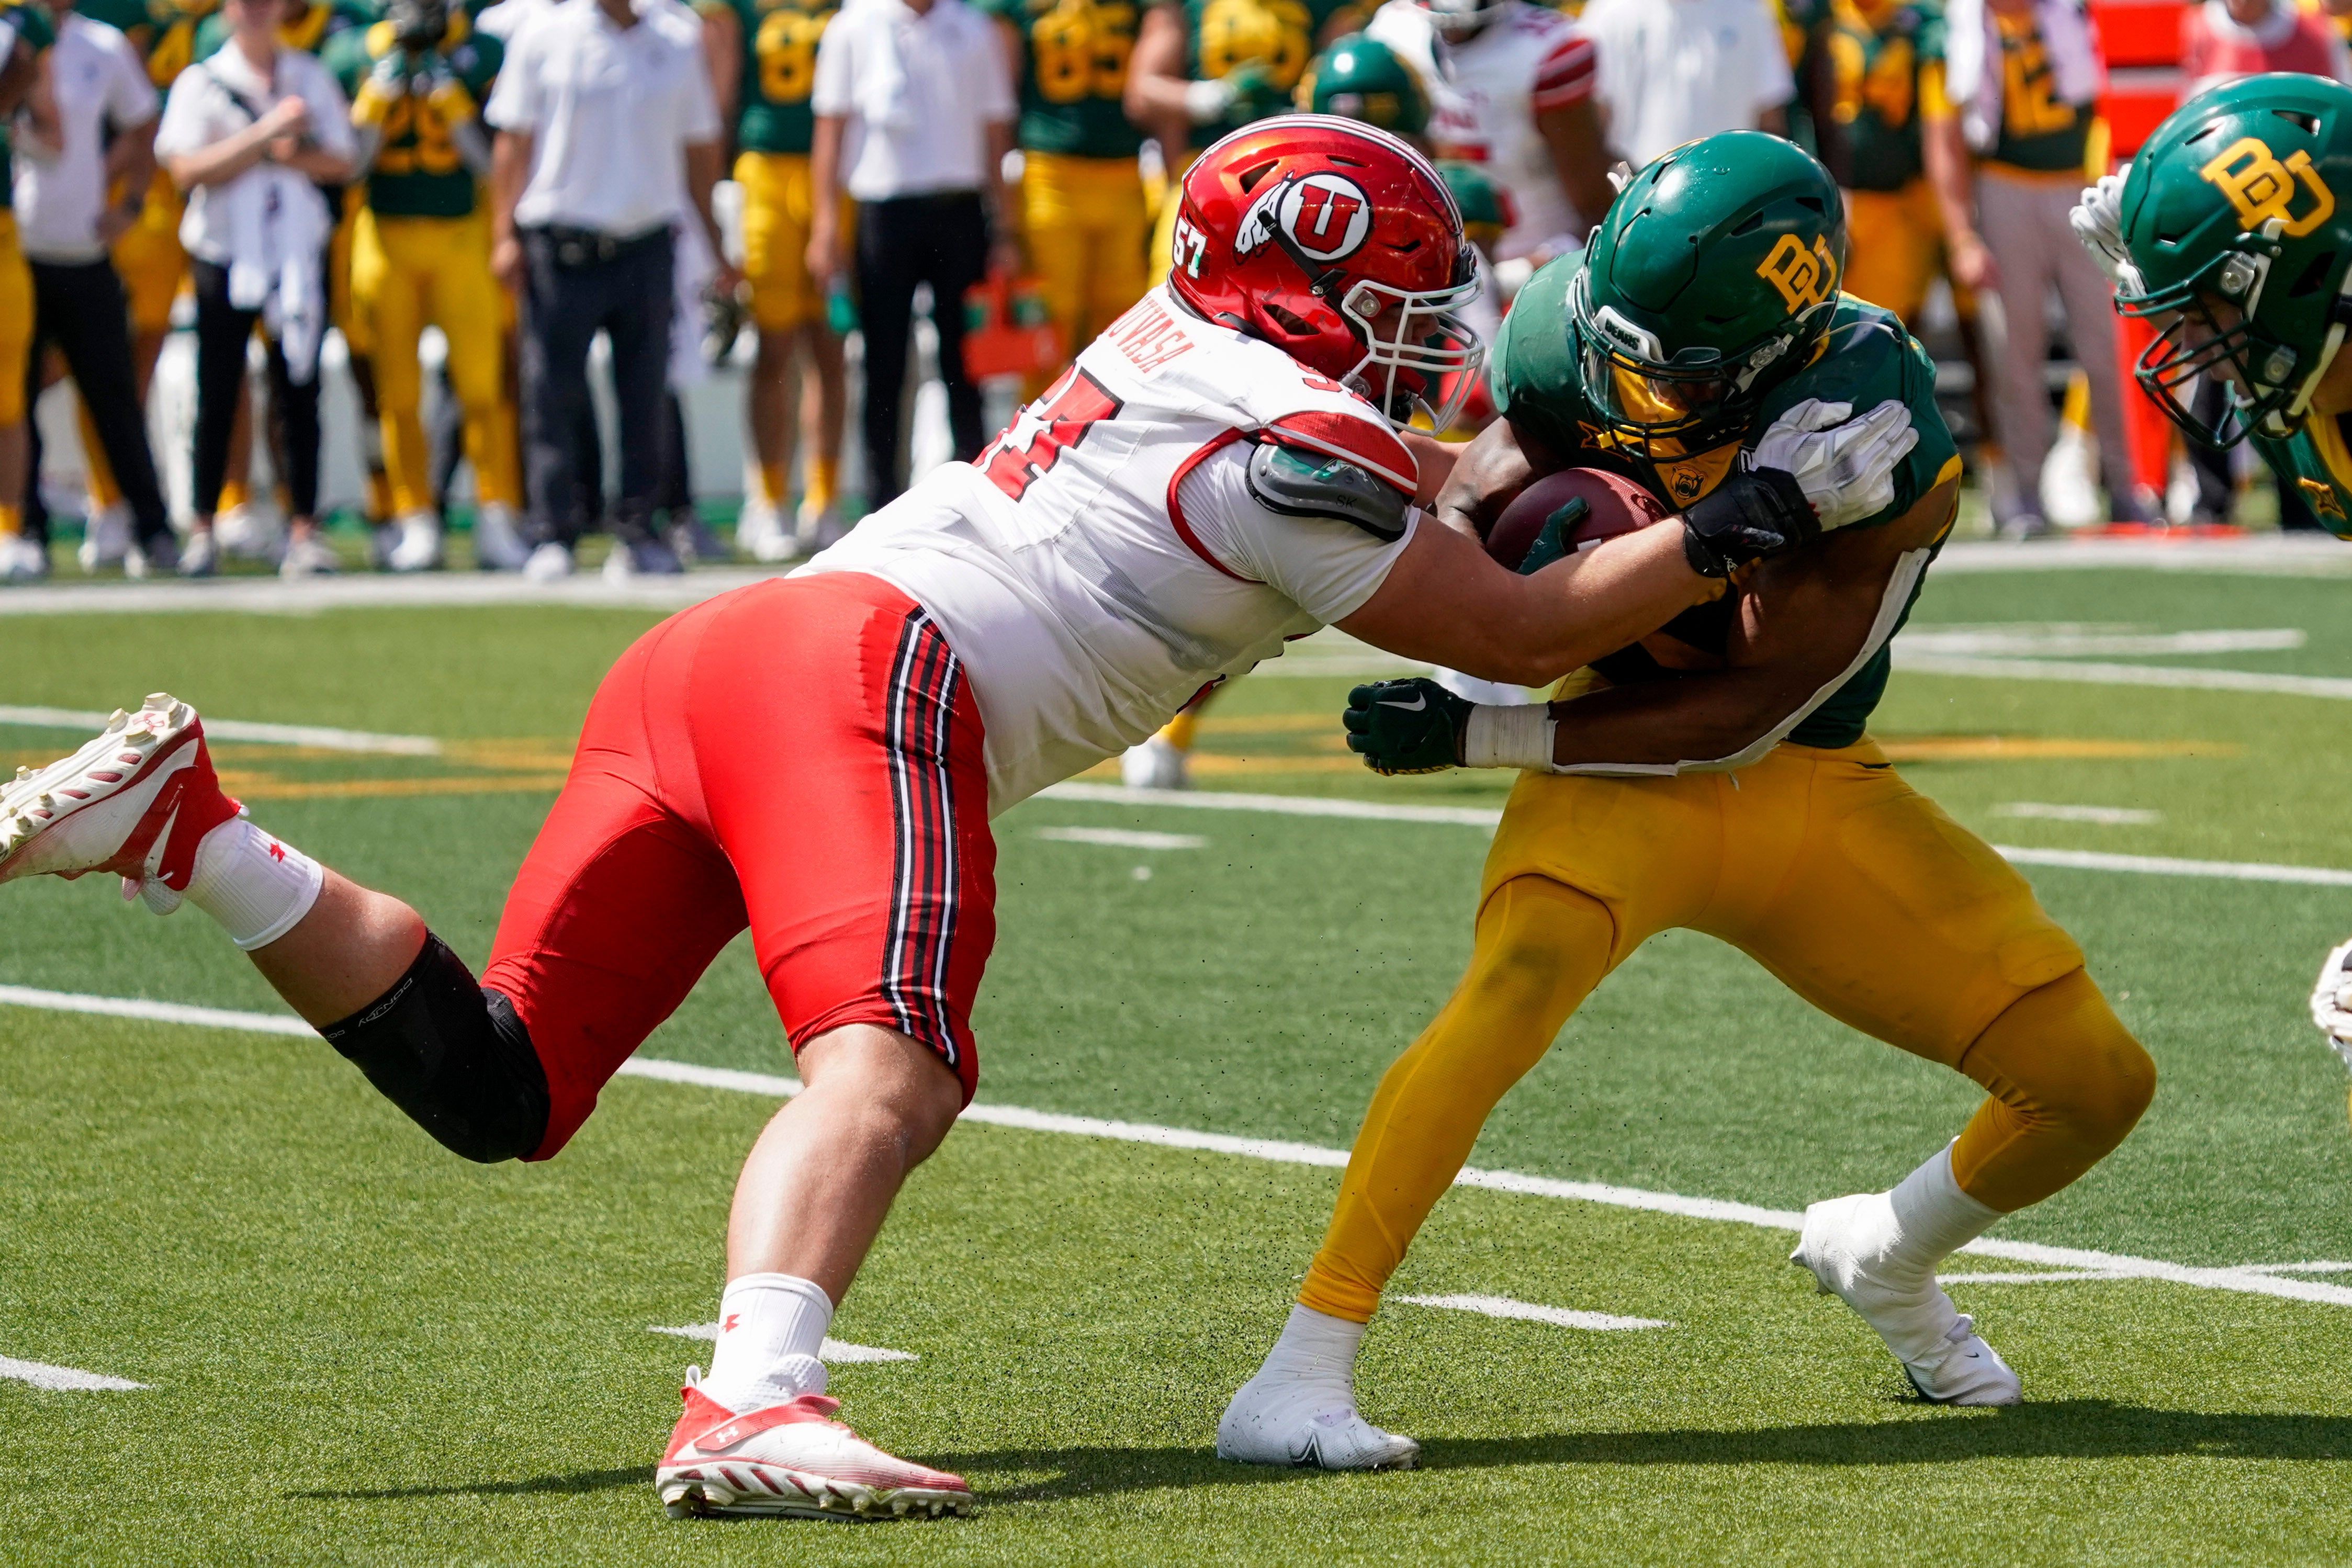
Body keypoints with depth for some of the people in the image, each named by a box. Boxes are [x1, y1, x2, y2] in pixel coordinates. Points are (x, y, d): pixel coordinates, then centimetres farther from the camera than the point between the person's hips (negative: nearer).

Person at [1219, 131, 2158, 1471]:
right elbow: (1465, 508, -1)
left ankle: (1887, 1257, 32)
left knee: (2094, 1082, -2)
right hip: (1627, 770, 0)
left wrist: (1472, 737, -24)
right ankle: (1303, 1375, -36)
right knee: (1521, 979, -34)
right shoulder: (1584, 332, -15)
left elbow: (1745, 712, -23)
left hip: (1813, 789, 0)